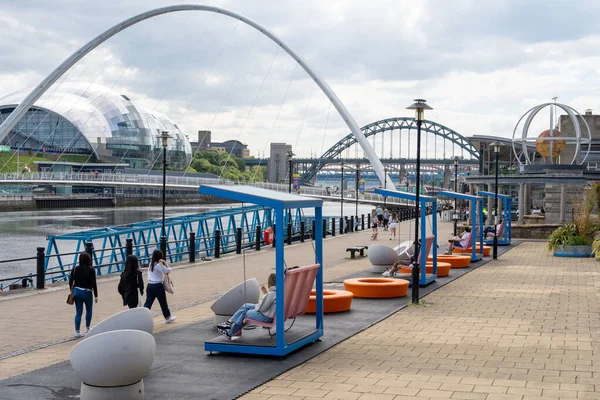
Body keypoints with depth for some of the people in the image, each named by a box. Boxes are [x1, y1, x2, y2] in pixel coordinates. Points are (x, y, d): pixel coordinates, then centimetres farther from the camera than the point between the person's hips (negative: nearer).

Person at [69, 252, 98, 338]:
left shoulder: (75, 269, -1)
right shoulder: (91, 270, -11)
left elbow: (70, 281, 3)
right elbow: (93, 284, -12)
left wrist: (72, 291, 19)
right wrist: (96, 295, -5)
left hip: (76, 291, 3)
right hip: (87, 292, -3)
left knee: (78, 312, 7)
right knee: (89, 310, 19)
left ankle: (77, 331, 3)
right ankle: (87, 328, 30)